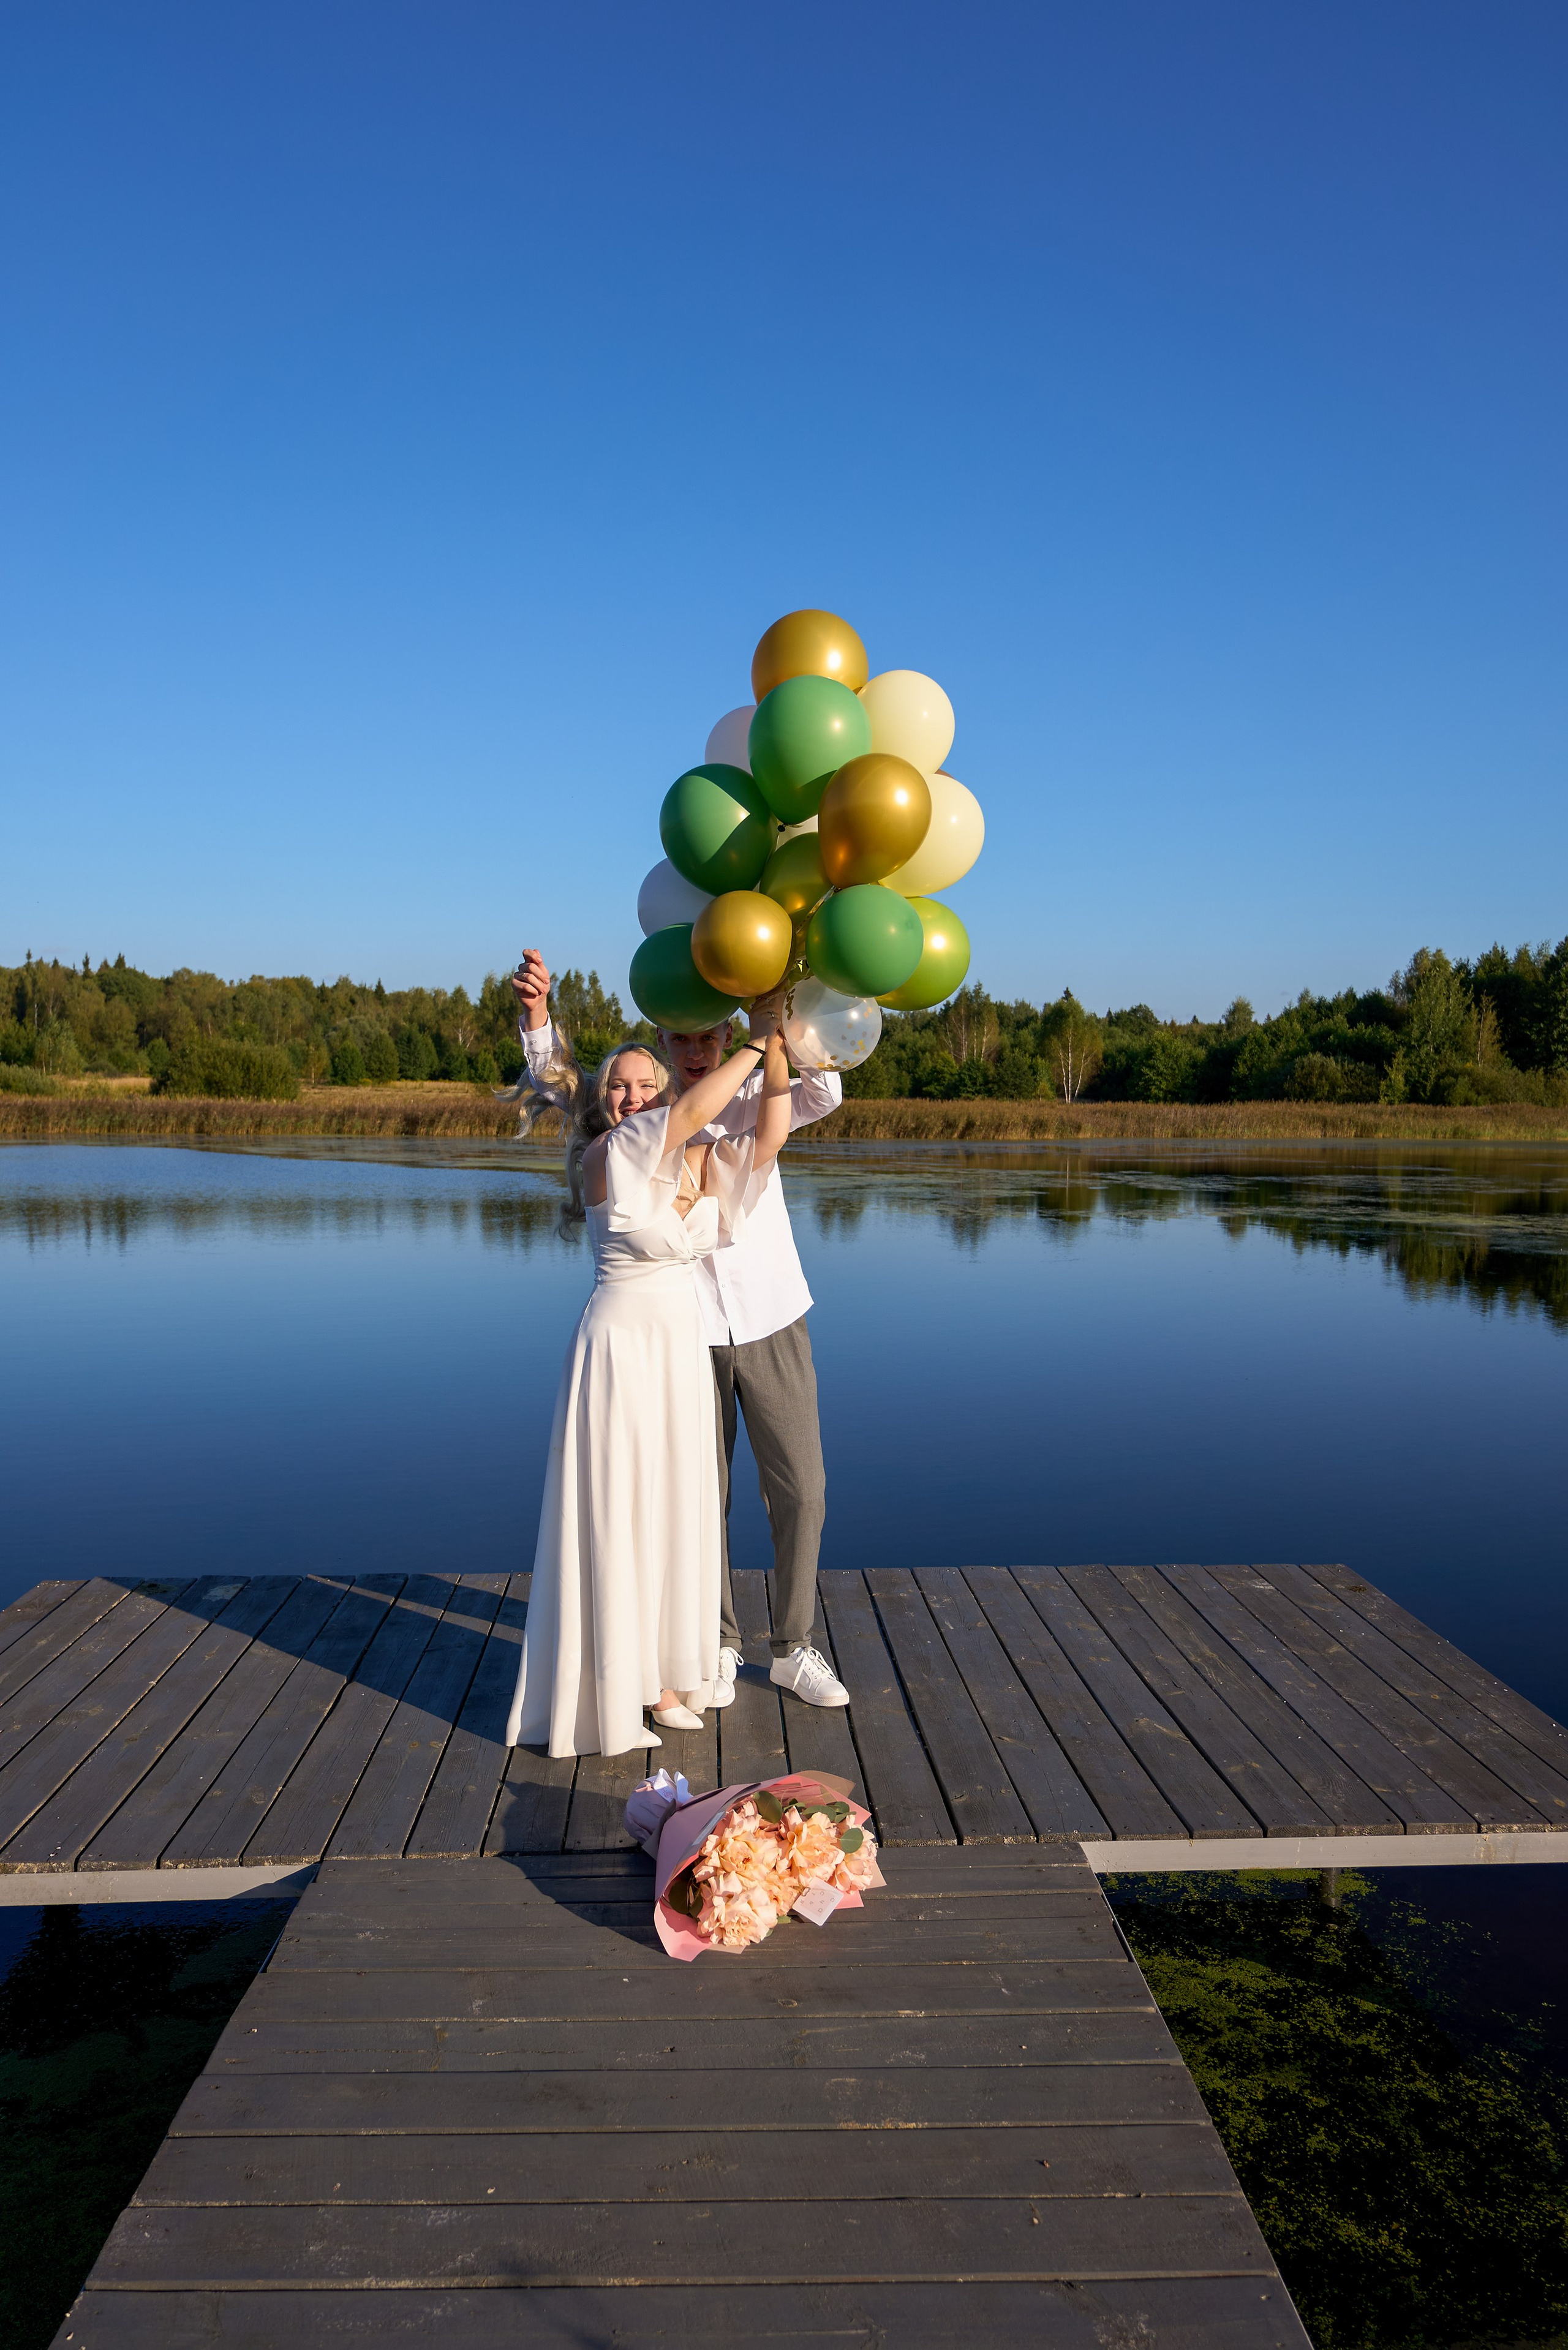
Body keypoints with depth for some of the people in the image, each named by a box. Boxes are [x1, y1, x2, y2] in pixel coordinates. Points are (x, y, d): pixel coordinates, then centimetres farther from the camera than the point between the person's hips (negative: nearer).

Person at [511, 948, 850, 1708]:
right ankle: (718, 1647, 26)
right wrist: (535, 1010, -28)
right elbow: (556, 1084, -8)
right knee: (701, 1496, 7)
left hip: (770, 1325, 0)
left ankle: (793, 1647, 20)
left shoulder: (756, 1099, 0)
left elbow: (824, 1093, -19)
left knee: (800, 1488, 3)